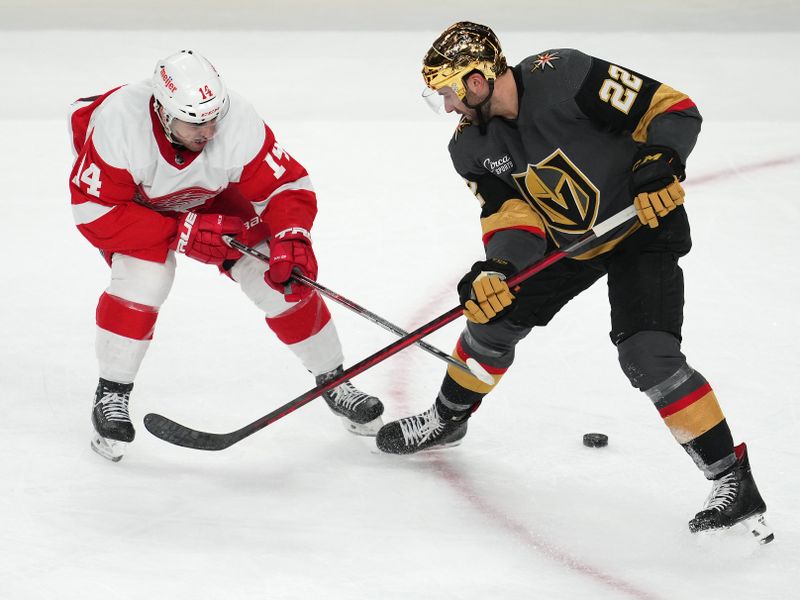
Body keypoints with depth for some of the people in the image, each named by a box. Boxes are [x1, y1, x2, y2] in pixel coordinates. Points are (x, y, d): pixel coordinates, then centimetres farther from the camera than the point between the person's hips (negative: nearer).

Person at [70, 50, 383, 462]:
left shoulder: (238, 123, -34)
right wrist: (182, 233, -35)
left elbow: (286, 185, -24)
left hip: (209, 196, 3)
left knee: (283, 277, -7)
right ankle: (111, 396, -7)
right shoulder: (118, 125, -40)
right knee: (143, 279, -28)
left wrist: (291, 237, -43)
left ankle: (332, 380, 14)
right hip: (132, 201, -3)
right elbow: (94, 213, -33)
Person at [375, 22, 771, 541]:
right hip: (565, 239, 7)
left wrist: (662, 162, -41)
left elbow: (675, 109, -24)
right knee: (495, 314, 12)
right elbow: (510, 211, -8)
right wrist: (498, 268, -27)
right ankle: (448, 419, 39)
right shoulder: (471, 147, -7)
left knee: (648, 355, -22)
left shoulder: (564, 78, -28)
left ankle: (732, 479, -16)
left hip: (644, 226, -7)